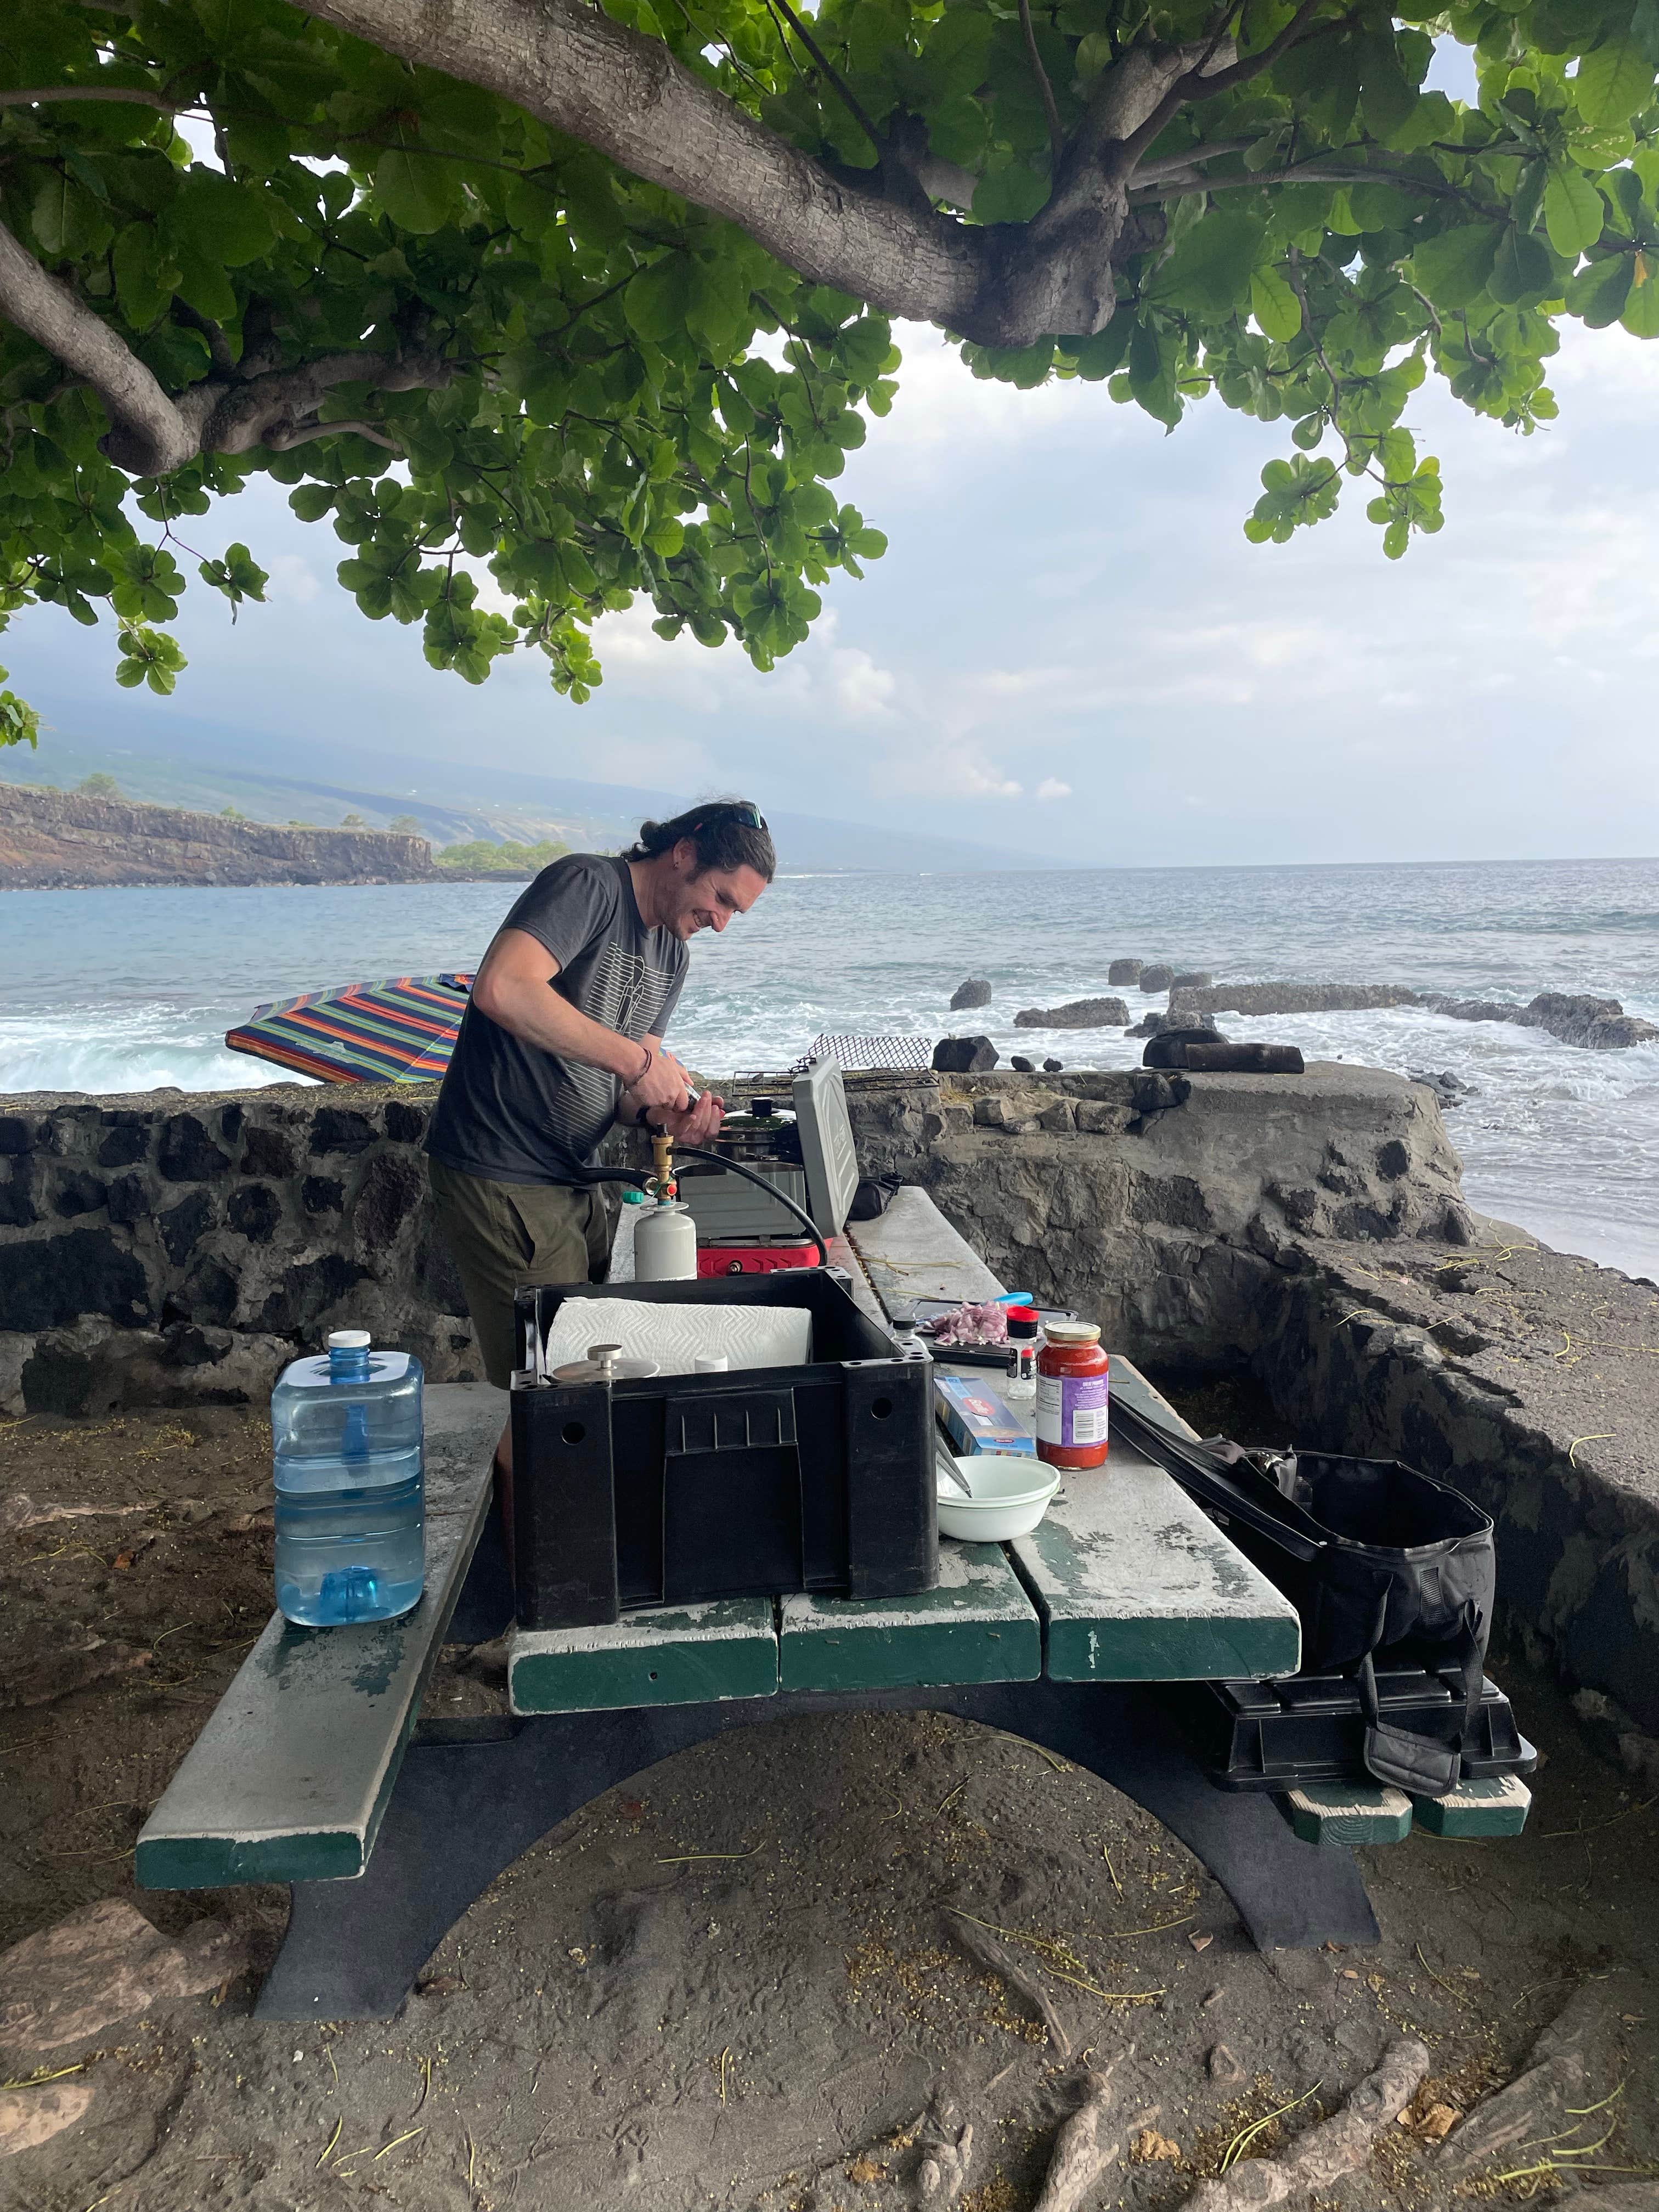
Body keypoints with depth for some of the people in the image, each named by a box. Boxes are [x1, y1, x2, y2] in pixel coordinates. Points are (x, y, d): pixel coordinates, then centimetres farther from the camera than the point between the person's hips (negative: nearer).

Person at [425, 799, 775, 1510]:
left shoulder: (671, 955, 15)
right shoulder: (588, 885, -13)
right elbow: (502, 988, -31)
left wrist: (666, 1114, -7)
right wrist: (637, 1060, -26)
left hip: (573, 1183, 9)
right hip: (500, 1178, -9)